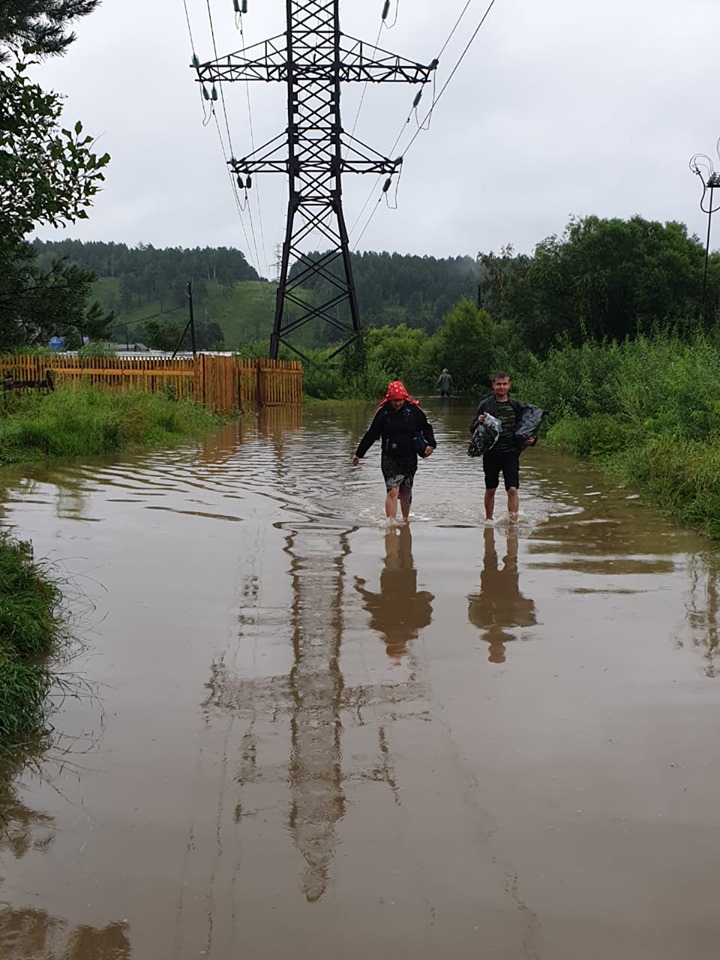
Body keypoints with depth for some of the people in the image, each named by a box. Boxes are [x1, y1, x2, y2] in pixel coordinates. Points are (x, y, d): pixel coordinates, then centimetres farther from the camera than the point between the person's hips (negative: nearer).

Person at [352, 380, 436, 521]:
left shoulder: (413, 409, -2)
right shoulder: (383, 412, -3)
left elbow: (426, 428, 10)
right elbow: (371, 434, 4)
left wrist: (430, 444, -7)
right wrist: (358, 454, 8)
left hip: (409, 458, 2)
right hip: (389, 458, -2)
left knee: (405, 492, 13)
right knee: (393, 491, -15)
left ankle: (405, 520, 31)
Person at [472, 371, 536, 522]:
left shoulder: (516, 405, 4)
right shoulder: (485, 405, 0)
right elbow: (473, 429, 2)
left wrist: (530, 439, -6)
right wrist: (478, 422, -20)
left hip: (511, 453, 0)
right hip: (491, 453, 0)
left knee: (513, 489, -11)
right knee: (490, 490, 12)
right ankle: (488, 520, 29)